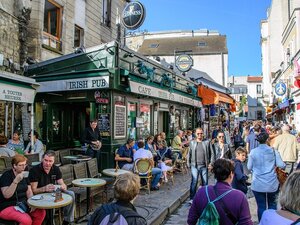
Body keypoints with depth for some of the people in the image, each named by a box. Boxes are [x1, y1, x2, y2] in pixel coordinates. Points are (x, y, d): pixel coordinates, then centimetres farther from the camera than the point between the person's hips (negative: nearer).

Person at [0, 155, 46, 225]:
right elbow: (6, 195, -23)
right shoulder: (6, 175, -11)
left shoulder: (24, 175, 8)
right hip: (7, 207, -6)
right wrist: (16, 181, -31)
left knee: (41, 212, -16)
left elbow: (29, 192, 7)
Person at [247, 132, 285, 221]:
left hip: (258, 184, -1)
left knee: (261, 206, 7)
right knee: (272, 204, 20)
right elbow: (281, 165, -5)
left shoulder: (253, 152, -4)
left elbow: (249, 167, 1)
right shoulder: (273, 151, -4)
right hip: (272, 184, 1)